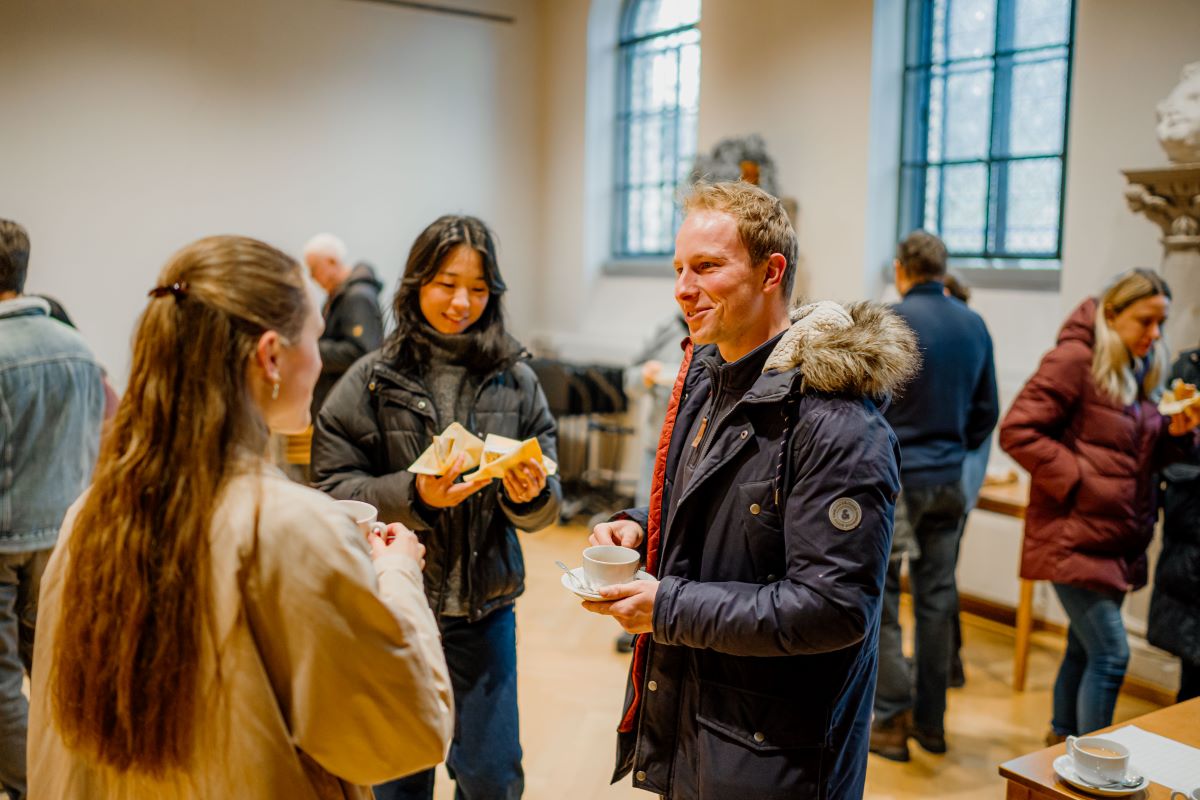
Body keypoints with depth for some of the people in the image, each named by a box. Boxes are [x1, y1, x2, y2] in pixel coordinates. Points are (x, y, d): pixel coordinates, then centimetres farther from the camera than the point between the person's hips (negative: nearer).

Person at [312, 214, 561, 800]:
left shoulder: (515, 378, -2)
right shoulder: (372, 380, -6)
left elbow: (545, 508, 0)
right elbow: (333, 488, -8)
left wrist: (531, 494, -22)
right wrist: (414, 494, -22)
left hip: (484, 608, 1)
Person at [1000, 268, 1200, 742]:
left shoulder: (1142, 370, 13)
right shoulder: (1075, 360, -13)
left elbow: (1145, 458, 18)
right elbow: (1017, 431, -18)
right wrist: (1076, 480, -19)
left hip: (1119, 539, 8)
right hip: (1075, 537, -8)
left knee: (1084, 648, 19)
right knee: (1111, 654, -7)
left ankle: (1063, 740, 35)